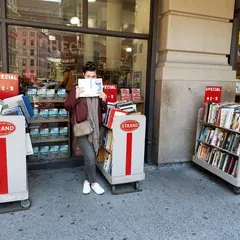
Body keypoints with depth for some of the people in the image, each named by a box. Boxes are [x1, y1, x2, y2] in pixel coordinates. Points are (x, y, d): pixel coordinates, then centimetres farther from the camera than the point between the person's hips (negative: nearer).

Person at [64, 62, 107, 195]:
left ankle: (87, 181, 31)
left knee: (90, 156, 12)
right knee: (90, 156, -11)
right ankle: (93, 182, 11)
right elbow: (67, 107, -2)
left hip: (95, 127, 4)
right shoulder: (76, 88, -1)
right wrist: (75, 96, -16)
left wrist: (104, 100, -6)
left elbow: (104, 111, 13)